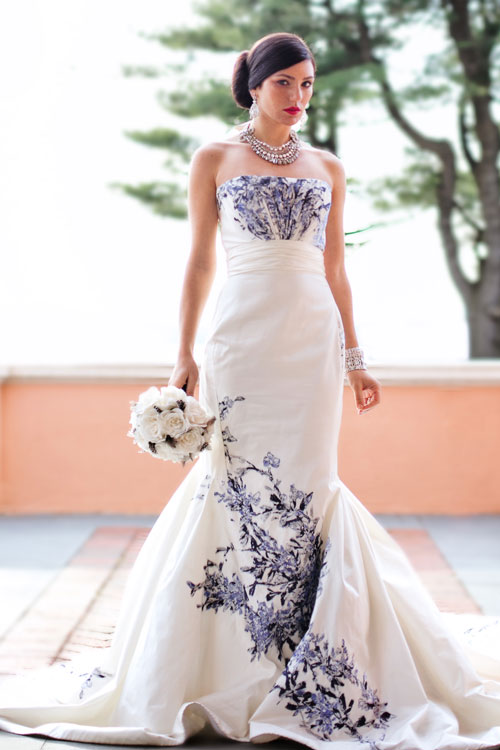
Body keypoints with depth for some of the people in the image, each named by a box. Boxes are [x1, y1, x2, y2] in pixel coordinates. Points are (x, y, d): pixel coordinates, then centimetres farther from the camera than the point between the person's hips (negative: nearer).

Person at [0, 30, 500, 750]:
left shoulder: (328, 168, 13)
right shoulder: (214, 161, 6)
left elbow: (335, 271, 14)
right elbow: (200, 263, 5)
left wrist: (354, 358, 10)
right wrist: (185, 354, -2)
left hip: (314, 338, 2)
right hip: (243, 338, -2)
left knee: (308, 484, 0)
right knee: (238, 480, -5)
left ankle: (306, 669, 8)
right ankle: (231, 668, 6)